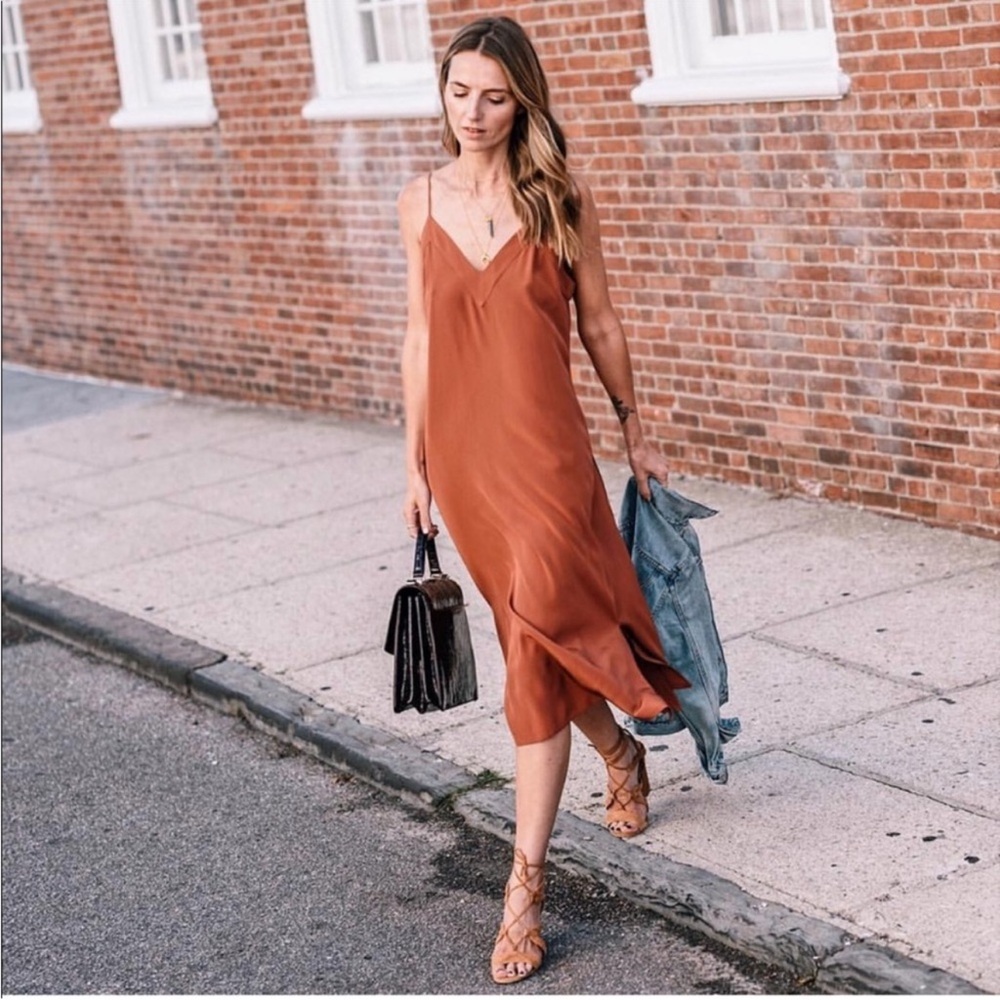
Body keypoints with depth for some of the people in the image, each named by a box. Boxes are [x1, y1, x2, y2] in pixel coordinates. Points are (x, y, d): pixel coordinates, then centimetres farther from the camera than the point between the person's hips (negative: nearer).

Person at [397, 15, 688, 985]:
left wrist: (635, 432, 12)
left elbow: (598, 323, 5)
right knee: (540, 637, 15)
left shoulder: (562, 199, -3)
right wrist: (416, 464, 9)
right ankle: (621, 752, 45)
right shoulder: (421, 203, 4)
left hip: (544, 448, -3)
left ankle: (525, 886, -4)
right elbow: (419, 338, 9)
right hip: (462, 453, 4)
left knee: (536, 650, -9)